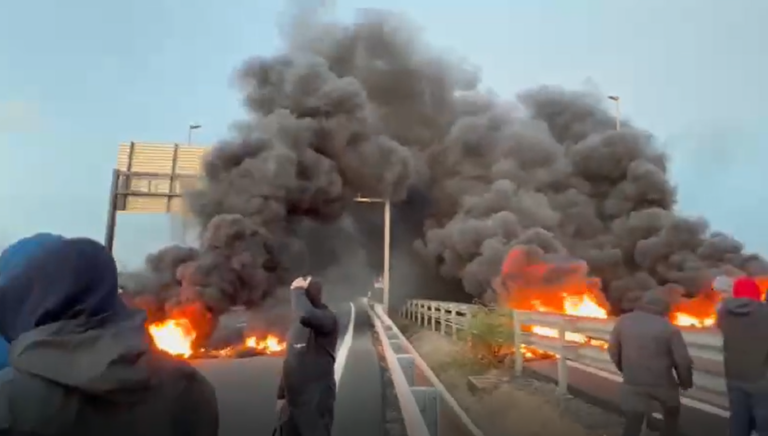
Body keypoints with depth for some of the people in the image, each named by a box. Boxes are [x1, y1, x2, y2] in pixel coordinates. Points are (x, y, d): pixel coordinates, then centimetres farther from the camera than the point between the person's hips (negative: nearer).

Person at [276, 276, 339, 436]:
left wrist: (298, 290, -23)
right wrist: (282, 394, 18)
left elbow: (305, 315, -39)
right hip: (293, 400, 8)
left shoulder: (327, 319, -15)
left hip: (316, 400, -8)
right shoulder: (298, 323, 11)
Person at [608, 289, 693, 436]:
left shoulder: (623, 321, -1)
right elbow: (682, 360, -9)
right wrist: (685, 381, 10)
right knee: (672, 414, 28)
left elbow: (613, 351, 5)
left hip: (633, 383, 1)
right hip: (662, 382, -1)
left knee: (632, 424, 3)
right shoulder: (668, 328, -10)